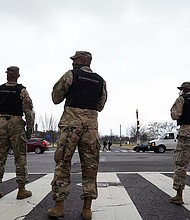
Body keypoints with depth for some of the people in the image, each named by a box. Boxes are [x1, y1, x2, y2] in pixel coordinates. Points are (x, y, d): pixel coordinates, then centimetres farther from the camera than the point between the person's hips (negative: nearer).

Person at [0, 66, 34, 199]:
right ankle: (21, 190, 6)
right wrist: (30, 130, 0)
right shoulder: (22, 91, -2)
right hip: (16, 124, -3)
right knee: (20, 157, 3)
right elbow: (29, 112, -7)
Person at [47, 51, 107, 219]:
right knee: (90, 165, 7)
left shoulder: (71, 75, 3)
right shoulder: (100, 80, 13)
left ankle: (59, 205, 8)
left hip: (71, 122, -3)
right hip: (91, 124, 3)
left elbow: (56, 98, 8)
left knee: (63, 162, 5)